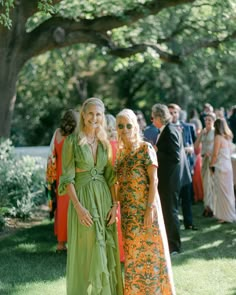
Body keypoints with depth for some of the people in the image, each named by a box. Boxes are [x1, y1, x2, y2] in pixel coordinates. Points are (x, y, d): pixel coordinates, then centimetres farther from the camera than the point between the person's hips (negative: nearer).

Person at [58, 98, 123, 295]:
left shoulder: (105, 142, 9)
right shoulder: (73, 141, -6)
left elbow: (110, 176, 11)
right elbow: (67, 178, -9)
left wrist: (114, 204, 0)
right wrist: (78, 207, -17)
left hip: (104, 199, 5)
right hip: (83, 198, -5)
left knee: (106, 250, 8)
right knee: (86, 250, 0)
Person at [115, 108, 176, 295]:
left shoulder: (145, 148, -8)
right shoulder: (121, 151, 11)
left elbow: (154, 180, -12)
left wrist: (150, 208, -18)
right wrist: (119, 207, 9)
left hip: (144, 208, -6)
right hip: (128, 210, 6)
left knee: (148, 250, -2)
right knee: (133, 252, 10)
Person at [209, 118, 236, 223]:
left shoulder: (218, 137, -12)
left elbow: (215, 154, -13)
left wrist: (211, 165, 0)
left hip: (220, 167, -7)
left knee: (222, 192, -1)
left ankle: (225, 216, 2)